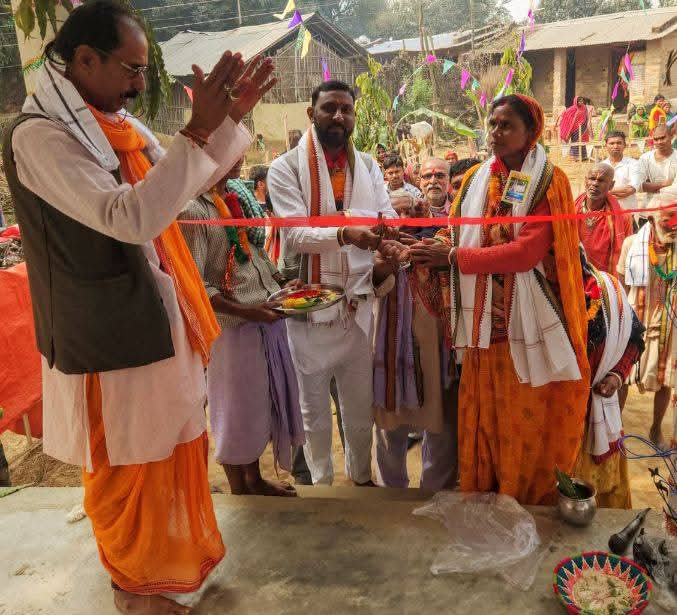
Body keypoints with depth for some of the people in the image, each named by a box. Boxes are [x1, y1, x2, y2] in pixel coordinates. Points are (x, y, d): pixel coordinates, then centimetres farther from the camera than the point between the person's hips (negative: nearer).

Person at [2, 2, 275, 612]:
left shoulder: (119, 124, 5)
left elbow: (184, 185, 14)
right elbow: (129, 218, -31)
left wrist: (231, 116, 3)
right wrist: (197, 130, -32)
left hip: (154, 320, 8)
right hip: (109, 335, -8)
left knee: (169, 443, 23)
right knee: (126, 466, 11)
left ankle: (166, 551, 48)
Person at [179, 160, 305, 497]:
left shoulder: (238, 192, 6)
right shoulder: (193, 209, -18)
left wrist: (283, 283, 5)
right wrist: (245, 312, -22)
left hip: (268, 314, 8)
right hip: (232, 325, -8)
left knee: (263, 399, 20)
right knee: (237, 406, 9)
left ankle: (255, 478, 41)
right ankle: (238, 488, 33)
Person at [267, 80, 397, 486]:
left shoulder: (368, 166, 9)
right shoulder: (287, 168, -5)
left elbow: (389, 219, 1)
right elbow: (293, 235, -17)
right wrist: (345, 234, -33)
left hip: (359, 304, 4)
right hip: (311, 306, -3)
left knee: (361, 406, 17)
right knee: (315, 409, 12)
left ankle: (362, 478, 38)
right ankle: (321, 484, 32)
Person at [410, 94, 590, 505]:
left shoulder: (549, 182, -7)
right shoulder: (475, 179, 9)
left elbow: (527, 252, -18)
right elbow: (454, 235, 6)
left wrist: (453, 256, -18)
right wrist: (430, 248, -14)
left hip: (529, 320, -4)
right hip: (485, 319, 5)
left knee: (527, 419, 7)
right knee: (484, 414, 12)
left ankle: (530, 499, 27)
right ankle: (482, 497, 29)